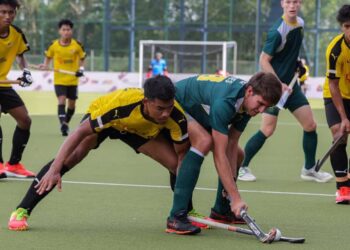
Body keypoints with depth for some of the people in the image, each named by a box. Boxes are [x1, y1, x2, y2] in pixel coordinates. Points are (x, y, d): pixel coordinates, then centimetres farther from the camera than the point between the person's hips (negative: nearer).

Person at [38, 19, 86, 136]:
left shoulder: (77, 45, -6)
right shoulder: (53, 45, -6)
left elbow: (82, 58, 6)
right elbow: (48, 57, 10)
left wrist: (81, 69, -11)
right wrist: (45, 65, -8)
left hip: (73, 79, 2)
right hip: (59, 79, -2)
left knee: (72, 104, 11)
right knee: (62, 100, -19)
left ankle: (66, 123, 33)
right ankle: (63, 125, -28)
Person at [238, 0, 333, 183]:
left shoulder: (300, 23, 4)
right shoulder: (278, 32, -21)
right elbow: (264, 60, -18)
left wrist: (296, 66, 14)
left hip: (290, 84, 8)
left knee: (310, 125, 5)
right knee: (267, 130, -11)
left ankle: (309, 169, 19)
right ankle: (240, 167, 4)